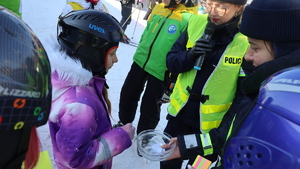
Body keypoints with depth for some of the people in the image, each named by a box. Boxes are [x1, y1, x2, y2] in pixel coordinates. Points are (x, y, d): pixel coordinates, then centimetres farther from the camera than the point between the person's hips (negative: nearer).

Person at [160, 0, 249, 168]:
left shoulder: (249, 40, -18)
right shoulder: (196, 23, -8)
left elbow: (245, 93, -14)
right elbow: (171, 62, -4)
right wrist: (191, 55, -24)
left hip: (211, 124, -3)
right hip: (179, 114, 4)